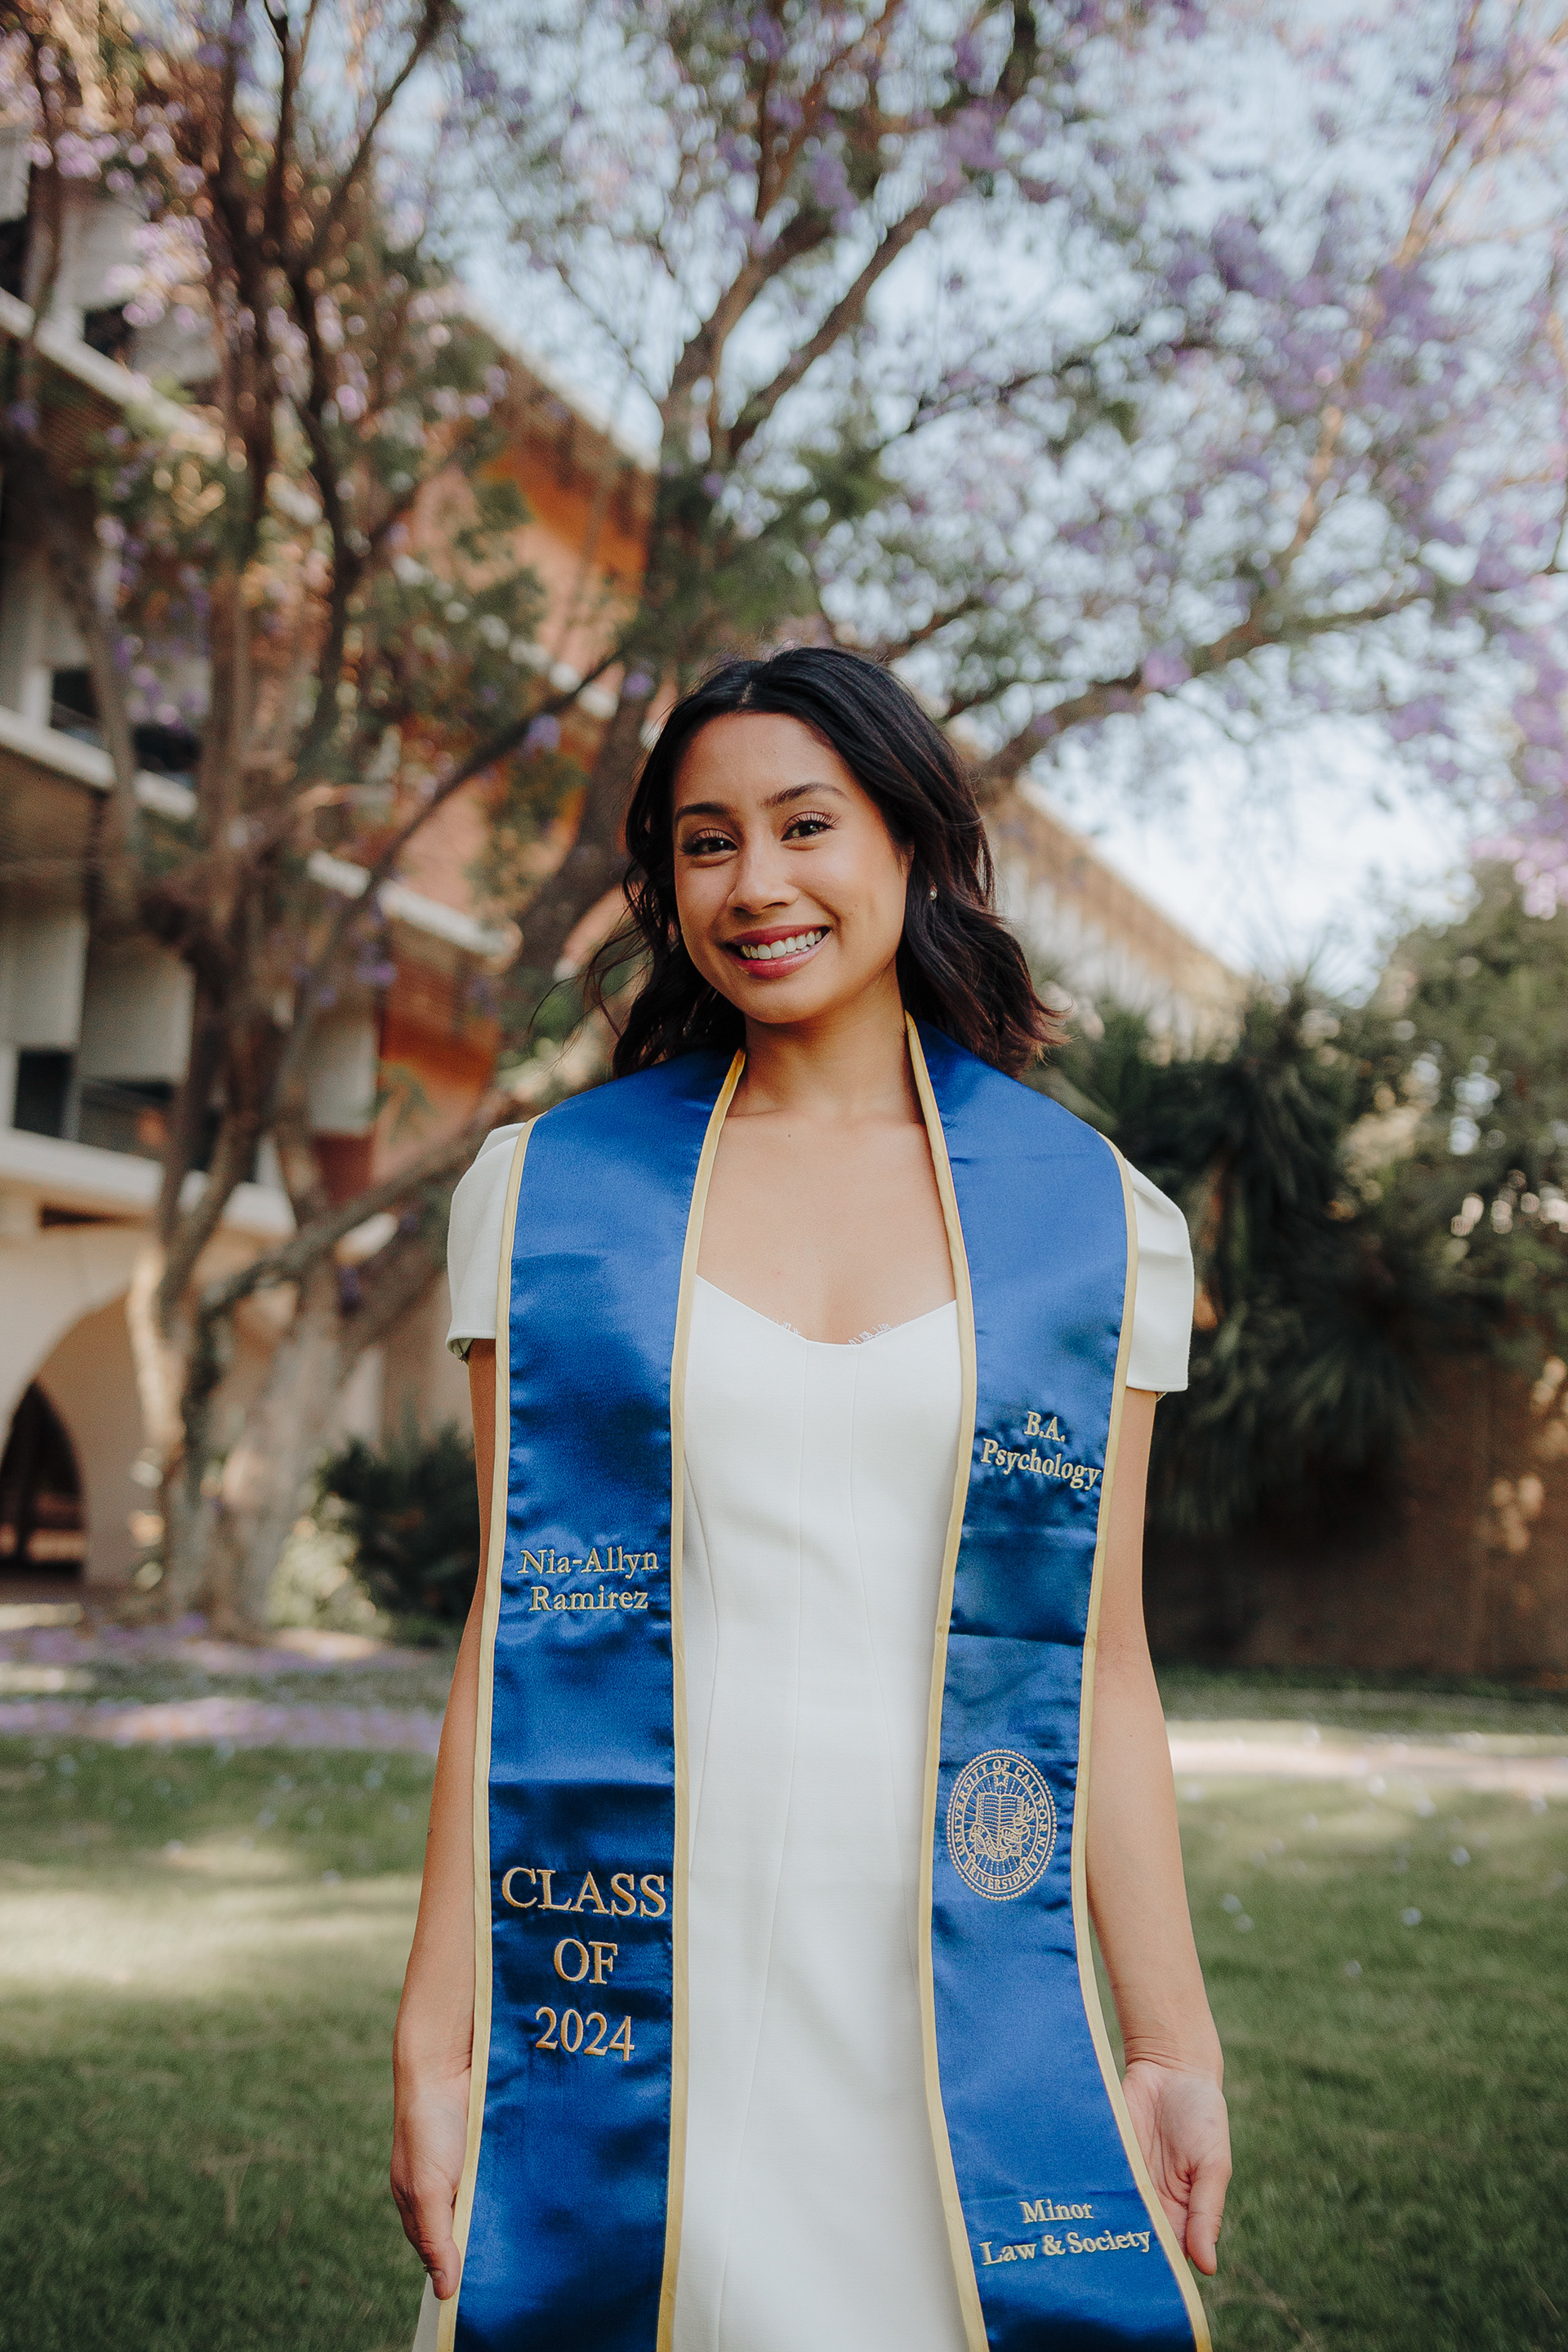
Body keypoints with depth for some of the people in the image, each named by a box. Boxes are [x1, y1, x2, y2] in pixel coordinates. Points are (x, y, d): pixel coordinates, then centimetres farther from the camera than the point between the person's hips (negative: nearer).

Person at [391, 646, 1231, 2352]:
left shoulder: (1094, 1220, 4)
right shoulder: (551, 1189, 3)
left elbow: (1100, 1655, 5)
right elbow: (510, 1619, 2)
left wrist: (1175, 2042, 2)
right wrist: (436, 2033, -2)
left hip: (973, 2001, 1)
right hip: (636, 1988, 0)